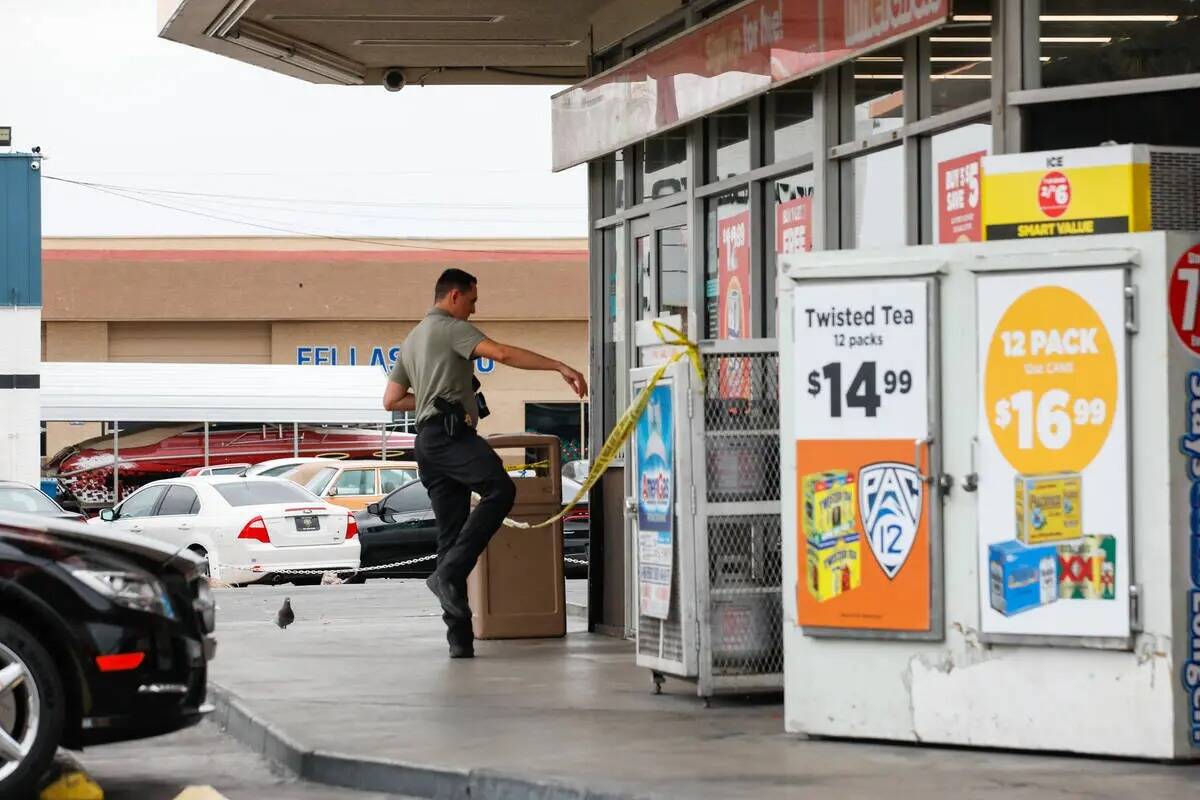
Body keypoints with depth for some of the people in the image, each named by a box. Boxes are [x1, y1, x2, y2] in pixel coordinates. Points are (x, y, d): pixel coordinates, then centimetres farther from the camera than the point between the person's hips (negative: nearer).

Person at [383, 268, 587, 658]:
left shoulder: (411, 340, 29)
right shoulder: (452, 328, 1)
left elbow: (391, 400, 30)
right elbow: (503, 354, -15)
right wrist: (561, 367, -19)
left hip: (428, 442, 10)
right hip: (450, 432, -10)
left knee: (451, 534, 5)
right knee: (499, 489, -28)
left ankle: (460, 638, 0)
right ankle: (449, 574, -34)